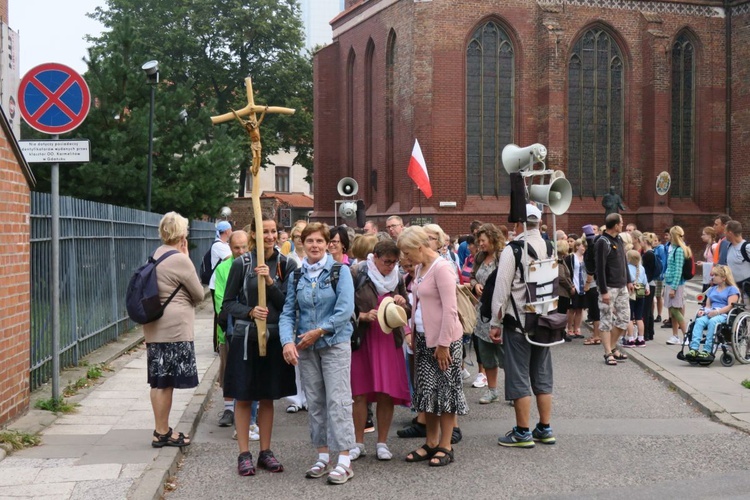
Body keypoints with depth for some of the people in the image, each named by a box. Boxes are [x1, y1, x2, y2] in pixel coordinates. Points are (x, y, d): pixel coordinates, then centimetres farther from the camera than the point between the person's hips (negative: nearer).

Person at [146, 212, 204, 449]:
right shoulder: (180, 260, -13)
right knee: (166, 383, -3)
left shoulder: (157, 256, 12)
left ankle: (162, 430, 19)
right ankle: (162, 433, 3)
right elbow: (199, 294, -3)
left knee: (159, 382, 11)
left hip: (155, 327, 8)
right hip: (175, 329, -8)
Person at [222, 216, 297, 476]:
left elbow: (290, 305, -3)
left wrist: (270, 282, -17)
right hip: (246, 337, -2)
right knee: (243, 397, 4)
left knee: (267, 398, 12)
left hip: (274, 338, 2)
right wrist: (250, 312, -18)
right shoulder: (241, 264, -5)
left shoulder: (287, 265, 0)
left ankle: (265, 452, 23)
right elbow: (228, 303, -1)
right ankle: (244, 454, 14)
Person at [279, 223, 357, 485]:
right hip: (305, 347, 4)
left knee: (337, 401, -6)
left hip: (335, 343, -4)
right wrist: (288, 341, -14)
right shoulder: (296, 275, 6)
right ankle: (323, 457, 19)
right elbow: (288, 312, 2)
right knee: (314, 402, 9)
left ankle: (344, 461, -2)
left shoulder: (340, 271, -5)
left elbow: (345, 310, -13)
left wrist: (319, 331, -14)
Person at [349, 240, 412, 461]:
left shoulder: (397, 277, 7)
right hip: (362, 340, -3)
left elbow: (408, 312, 15)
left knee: (386, 393, 2)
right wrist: (363, 316, -20)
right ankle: (358, 443, 13)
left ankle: (382, 443, 13)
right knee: (360, 393, 2)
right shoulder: (357, 274, -6)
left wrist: (403, 304, -7)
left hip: (390, 340, 3)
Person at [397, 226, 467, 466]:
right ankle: (431, 443, 21)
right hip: (424, 338, 9)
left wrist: (443, 344, -19)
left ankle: (445, 446, 9)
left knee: (445, 390, 0)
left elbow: (449, 309, -20)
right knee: (427, 390, 12)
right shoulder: (421, 268, 12)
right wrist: (412, 332, 11)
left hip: (443, 339, -9)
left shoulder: (441, 268, -17)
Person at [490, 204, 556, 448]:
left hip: (518, 322, -6)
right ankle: (545, 429, 20)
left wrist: (495, 323, -5)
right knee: (543, 376, 13)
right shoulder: (549, 249, 3)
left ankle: (523, 432, 7)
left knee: (519, 378, 2)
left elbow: (502, 289, -14)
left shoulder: (513, 250, -14)